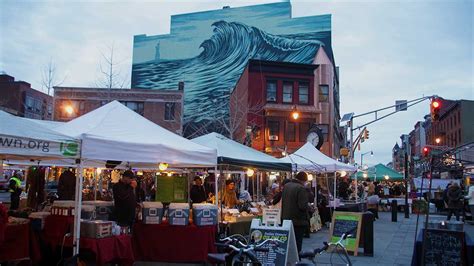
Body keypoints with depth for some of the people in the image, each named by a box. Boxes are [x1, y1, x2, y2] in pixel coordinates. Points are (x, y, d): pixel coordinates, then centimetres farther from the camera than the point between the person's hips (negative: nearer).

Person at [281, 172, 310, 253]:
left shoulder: (286, 186, 5)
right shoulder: (301, 188, -20)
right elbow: (303, 206, -24)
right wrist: (308, 204, -5)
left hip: (286, 218, 7)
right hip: (298, 220, -7)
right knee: (297, 243, 3)